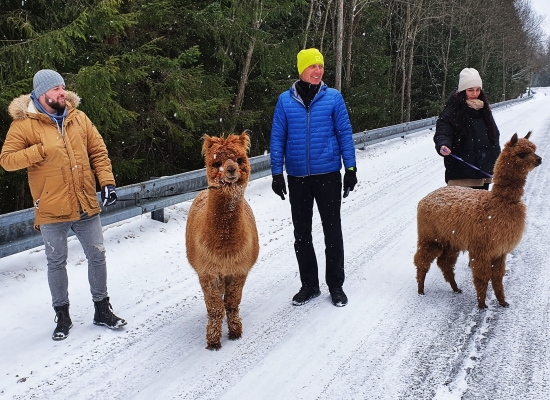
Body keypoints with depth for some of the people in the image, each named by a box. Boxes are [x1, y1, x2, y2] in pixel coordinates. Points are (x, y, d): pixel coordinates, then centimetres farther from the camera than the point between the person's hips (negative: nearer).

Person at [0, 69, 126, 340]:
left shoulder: (78, 118, 5)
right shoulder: (24, 124, -5)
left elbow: (98, 152, 6)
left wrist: (107, 182, -6)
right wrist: (41, 149, -19)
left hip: (86, 206, 3)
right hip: (52, 210, -3)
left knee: (97, 256, 10)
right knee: (56, 263, 10)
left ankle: (102, 310, 27)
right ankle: (62, 316, 27)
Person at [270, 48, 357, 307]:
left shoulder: (333, 97, -2)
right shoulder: (285, 100, 0)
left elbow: (344, 134, 1)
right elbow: (277, 138, 2)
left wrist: (351, 169, -2)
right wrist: (276, 174, -1)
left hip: (328, 175, -1)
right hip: (297, 178, 1)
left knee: (332, 231, 7)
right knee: (302, 233, 10)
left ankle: (336, 285, 21)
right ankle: (309, 285, 25)